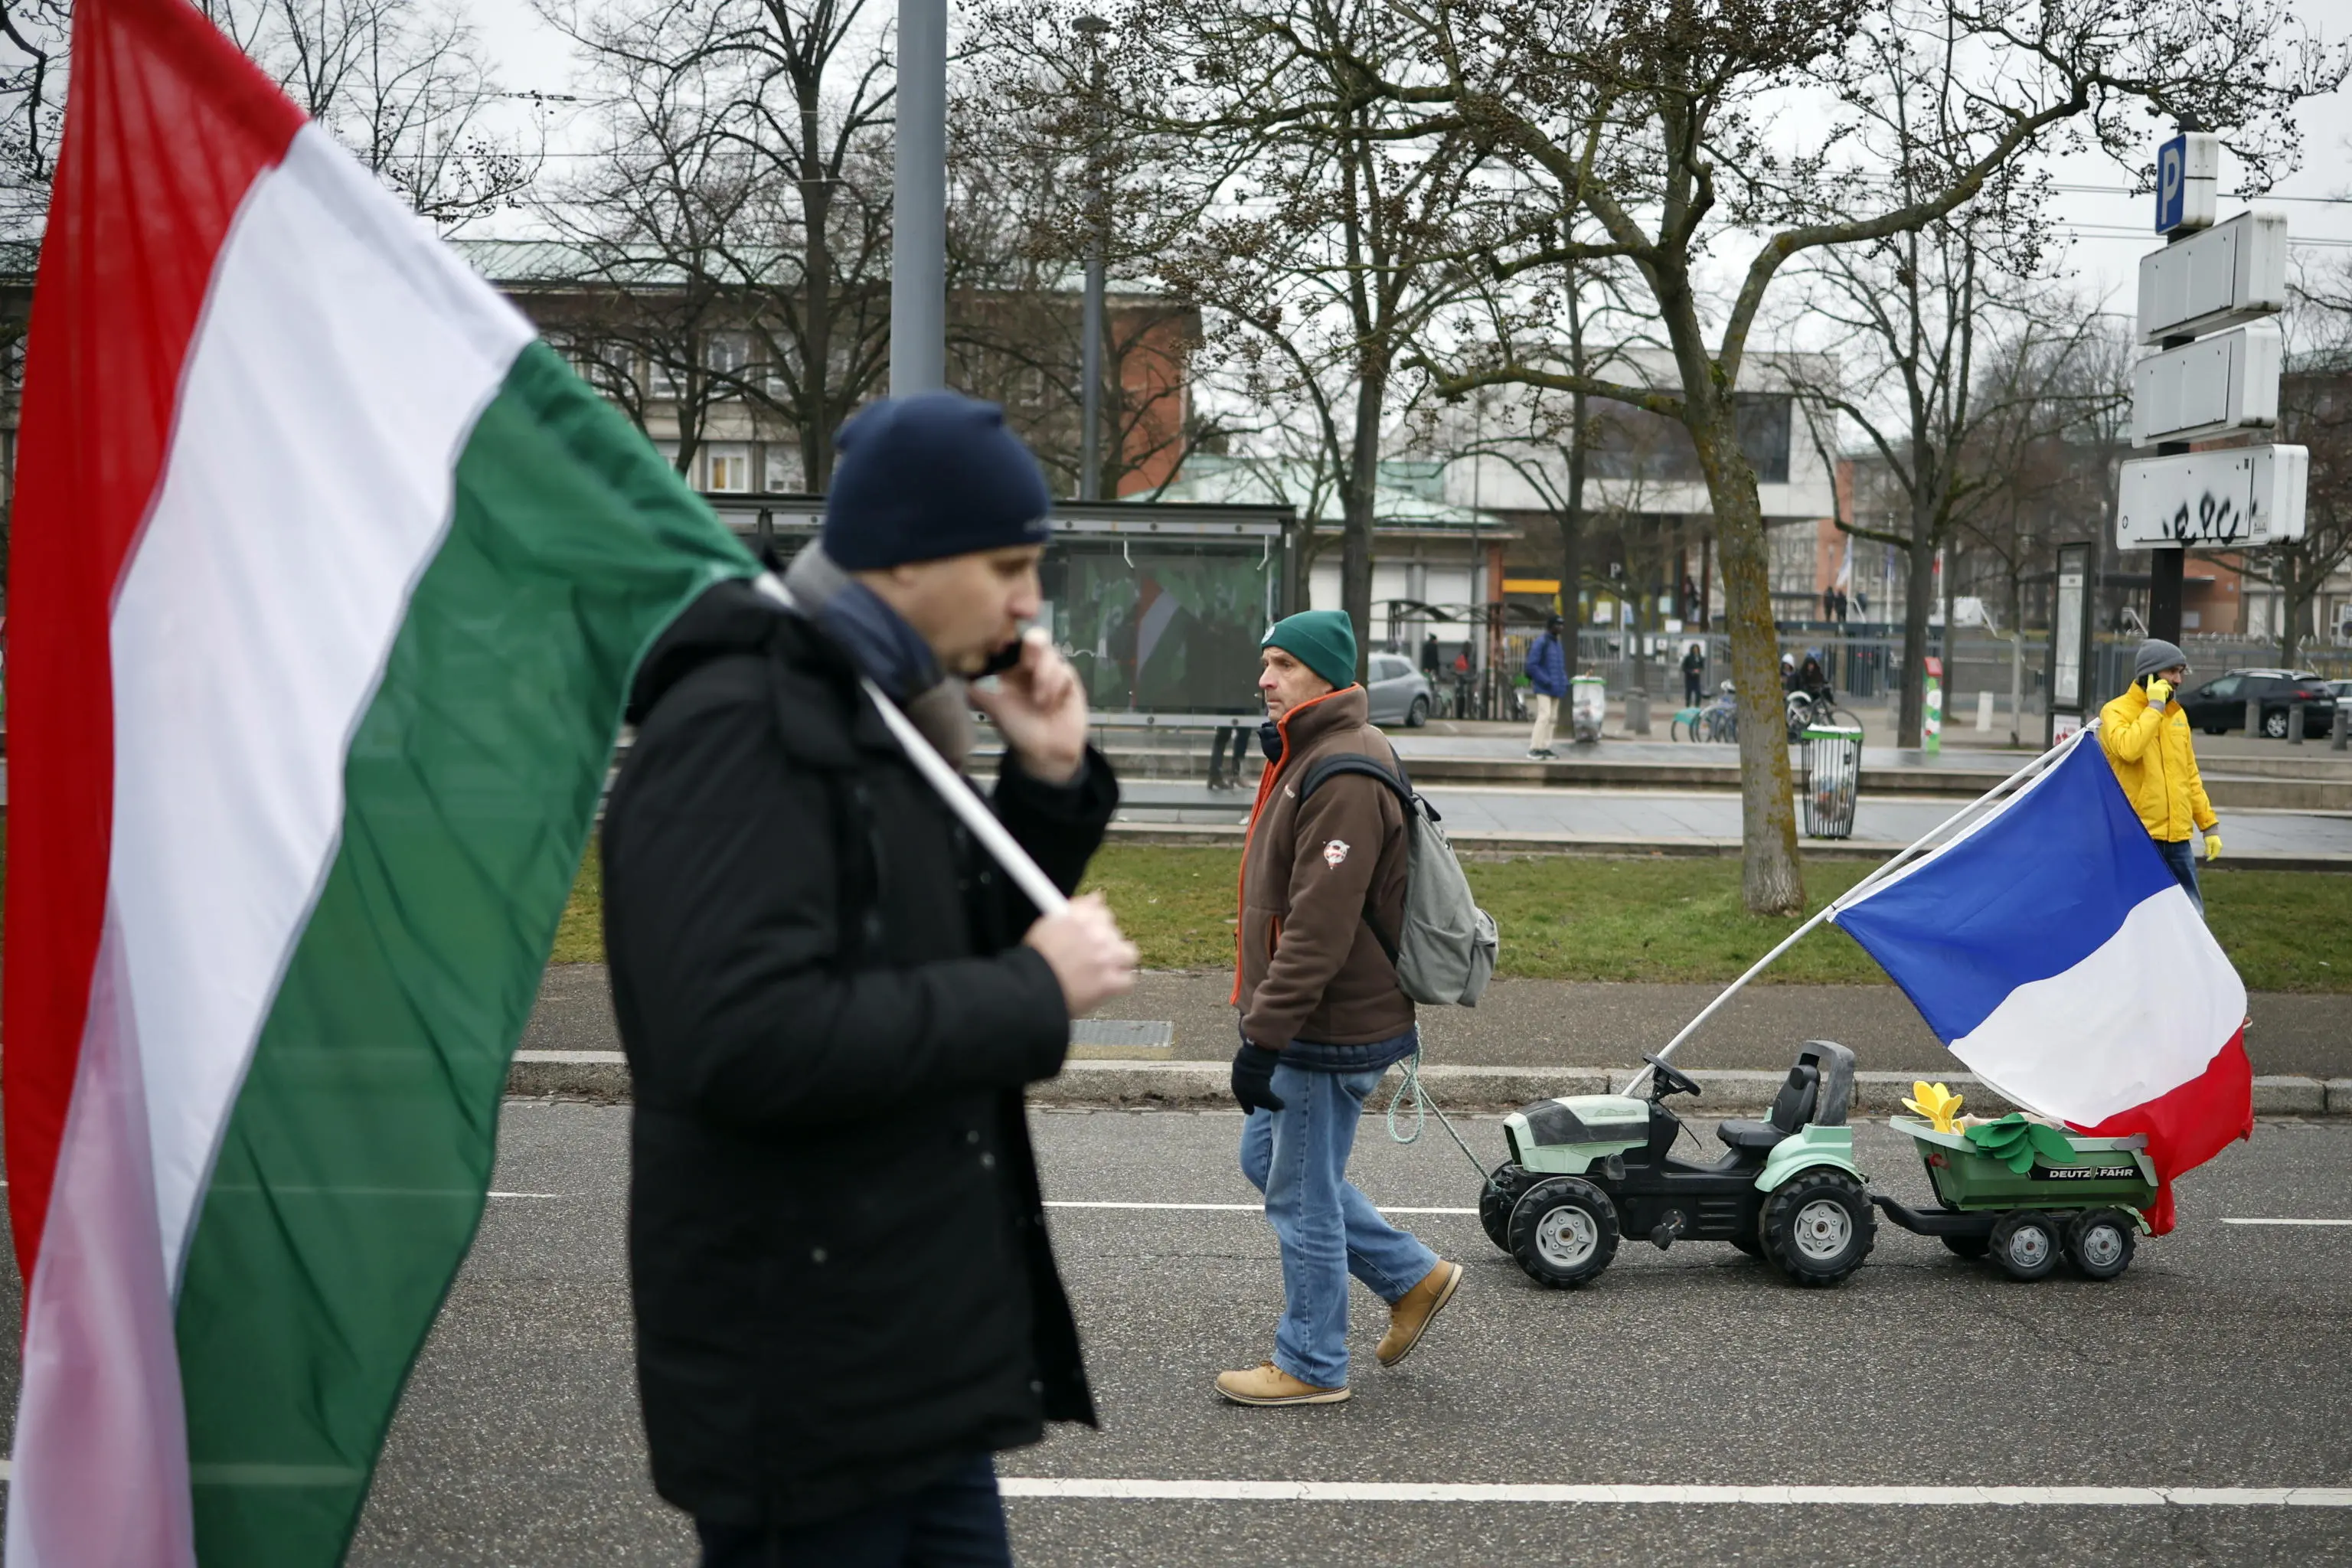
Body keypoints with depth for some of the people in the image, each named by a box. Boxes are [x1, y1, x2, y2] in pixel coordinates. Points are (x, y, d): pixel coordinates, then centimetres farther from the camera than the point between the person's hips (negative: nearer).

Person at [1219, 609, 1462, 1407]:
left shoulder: (1344, 776, -22)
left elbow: (1319, 929, -27)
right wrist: (1266, 1024, 23)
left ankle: (1311, 1366, 18)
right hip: (1312, 1021, 11)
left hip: (1330, 1033, -11)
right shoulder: (1307, 756, 12)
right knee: (1267, 1161, 20)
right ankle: (1414, 1277, 29)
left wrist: (1263, 1037, -26)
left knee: (1302, 1194, 2)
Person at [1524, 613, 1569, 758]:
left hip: (1556, 689, 9)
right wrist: (1546, 681, -19)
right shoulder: (1540, 643, -9)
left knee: (1553, 719, 7)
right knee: (1544, 716, -16)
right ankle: (1534, 748, -15)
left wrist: (1564, 682, 10)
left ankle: (1545, 747, 11)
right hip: (1543, 689, -9)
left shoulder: (1558, 644, 18)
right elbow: (1532, 665, -15)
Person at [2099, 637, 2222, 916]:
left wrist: (2209, 824, 16)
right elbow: (2128, 749, -27)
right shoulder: (2116, 712, -5)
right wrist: (2155, 707, -17)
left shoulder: (2177, 714, 15)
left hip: (2178, 838, 6)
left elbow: (2190, 775, 20)